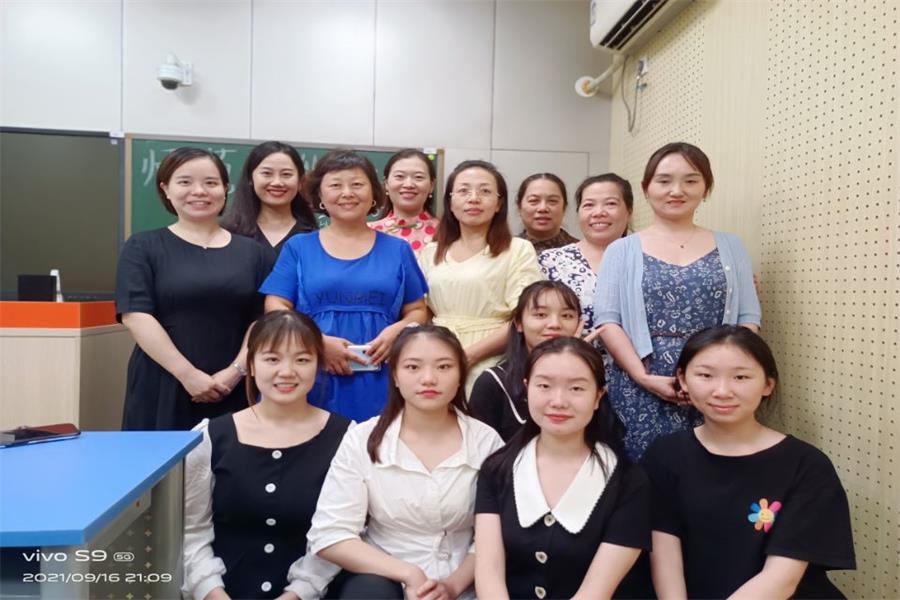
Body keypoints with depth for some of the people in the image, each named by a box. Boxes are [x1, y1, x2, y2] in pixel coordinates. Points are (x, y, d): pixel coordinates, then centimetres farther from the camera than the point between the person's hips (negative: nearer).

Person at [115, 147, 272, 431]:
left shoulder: (253, 252, 10)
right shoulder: (143, 247, 6)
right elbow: (136, 316, -5)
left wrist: (235, 371, -9)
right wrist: (188, 375, -13)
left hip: (231, 393, 1)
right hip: (161, 391, -1)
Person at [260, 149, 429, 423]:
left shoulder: (397, 250, 11)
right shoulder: (298, 247, 9)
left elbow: (418, 311, 12)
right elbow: (275, 308, 2)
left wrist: (396, 330, -10)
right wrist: (319, 342, -13)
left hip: (379, 384, 1)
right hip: (314, 382, 0)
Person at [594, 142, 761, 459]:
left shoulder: (730, 247, 11)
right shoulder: (622, 250, 5)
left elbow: (749, 318, 7)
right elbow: (606, 319, -3)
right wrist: (644, 377, -14)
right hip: (641, 389, -1)